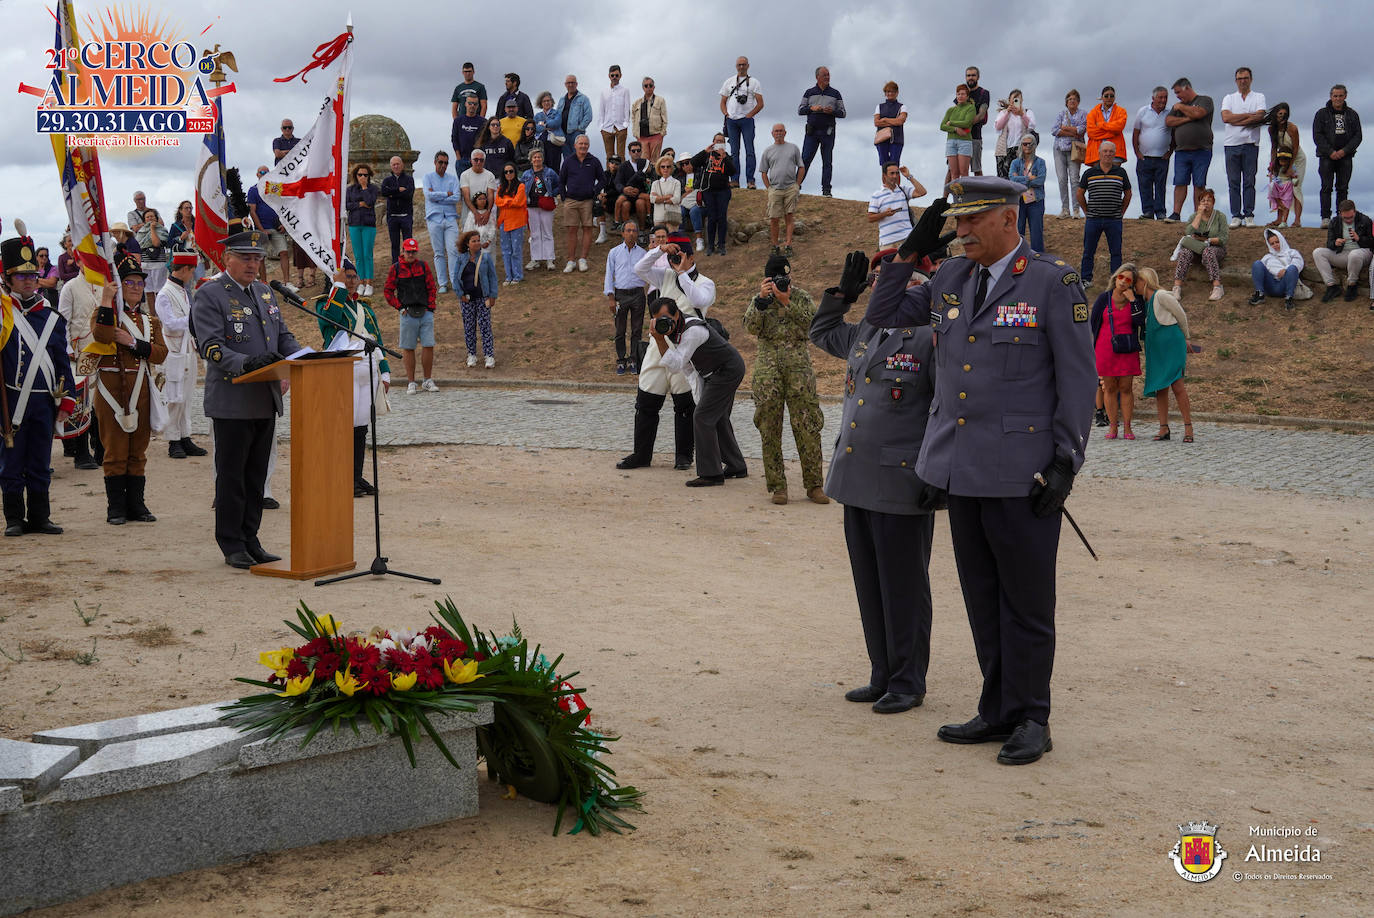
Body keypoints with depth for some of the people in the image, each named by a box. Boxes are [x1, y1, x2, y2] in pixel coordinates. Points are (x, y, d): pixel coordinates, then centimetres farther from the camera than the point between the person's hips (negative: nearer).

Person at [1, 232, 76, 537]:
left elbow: (63, 363, 11)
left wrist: (66, 400, 7)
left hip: (44, 401, 3)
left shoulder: (52, 319, 9)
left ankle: (39, 517, 17)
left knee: (40, 464, 9)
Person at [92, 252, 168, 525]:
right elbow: (101, 335, -22)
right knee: (116, 450, -1)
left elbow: (161, 354, -1)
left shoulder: (151, 321, 14)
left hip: (141, 391, 4)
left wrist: (133, 342, -13)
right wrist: (106, 300, -20)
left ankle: (136, 505, 16)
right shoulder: (106, 313, 2)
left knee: (138, 451, 9)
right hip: (112, 389, -4)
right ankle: (116, 508, 4)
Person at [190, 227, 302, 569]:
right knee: (231, 476, 1)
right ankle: (232, 546, 9)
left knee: (256, 475, 12)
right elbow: (211, 347, -17)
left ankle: (250, 540, 20)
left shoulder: (264, 292, 15)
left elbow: (283, 336, 18)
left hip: (266, 400, 7)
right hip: (232, 402, -7)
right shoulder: (209, 295, -7)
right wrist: (246, 363, -32)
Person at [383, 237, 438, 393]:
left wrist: (430, 307, 2)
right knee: (408, 348, 2)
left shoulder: (423, 266, 9)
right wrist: (400, 308, -2)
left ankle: (428, 381, 10)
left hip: (425, 313, 2)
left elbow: (432, 288, 11)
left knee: (428, 346, -2)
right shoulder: (396, 269, 3)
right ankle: (411, 382, 9)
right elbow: (387, 291, 5)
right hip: (408, 314, -2)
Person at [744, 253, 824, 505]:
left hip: (799, 366, -1)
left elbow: (810, 324, -10)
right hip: (768, 368, 1)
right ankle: (777, 486, 8)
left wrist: (786, 303, -17)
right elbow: (751, 327, -7)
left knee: (807, 427, -4)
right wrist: (762, 300, -18)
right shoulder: (759, 298, 10)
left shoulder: (802, 297, 7)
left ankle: (814, 485, 3)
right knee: (769, 428, 0)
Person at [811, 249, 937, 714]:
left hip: (900, 487, -8)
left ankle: (908, 683, 14)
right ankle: (883, 677, 26)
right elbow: (821, 333, 33)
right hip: (857, 482, 8)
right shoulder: (864, 333, 13)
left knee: (902, 588, 2)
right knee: (870, 586, 14)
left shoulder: (931, 338, -11)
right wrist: (843, 291, 20)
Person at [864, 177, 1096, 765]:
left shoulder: (1054, 283, -6)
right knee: (982, 599, 12)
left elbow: (1078, 379, -7)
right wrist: (911, 252, 9)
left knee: (1025, 601, 2)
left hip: (1022, 474, -6)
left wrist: (1066, 462, -11)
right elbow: (881, 316, 20)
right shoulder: (950, 280, 10)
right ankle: (998, 712, 23)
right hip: (962, 471, 6)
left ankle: (1030, 720, 13)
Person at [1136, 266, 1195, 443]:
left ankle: (1188, 427, -11)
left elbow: (1181, 316, 0)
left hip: (1172, 345, -8)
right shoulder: (1145, 301, 15)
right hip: (1156, 349, 8)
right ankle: (1163, 428, 4)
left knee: (1177, 385, -13)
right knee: (1160, 388, 3)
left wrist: (1184, 339, 14)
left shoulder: (1161, 296, -8)